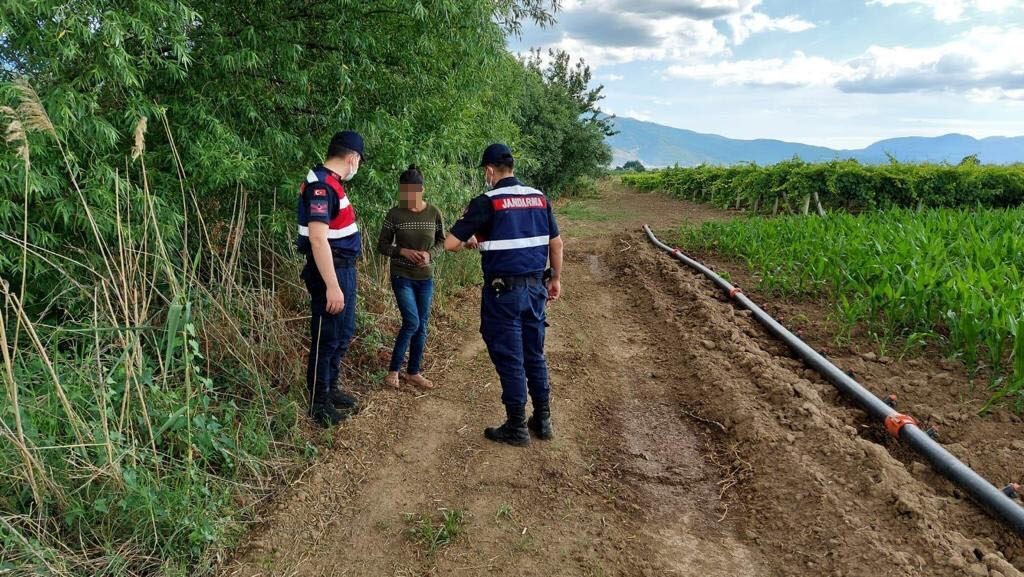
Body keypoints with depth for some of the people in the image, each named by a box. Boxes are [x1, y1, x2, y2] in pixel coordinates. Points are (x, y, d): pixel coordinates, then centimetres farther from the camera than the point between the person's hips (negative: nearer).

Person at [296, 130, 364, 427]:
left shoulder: (331, 182, 11)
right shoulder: (321, 185, -20)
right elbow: (317, 237, -26)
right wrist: (332, 285, -29)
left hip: (343, 267, 10)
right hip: (330, 270, -10)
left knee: (343, 334, 20)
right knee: (326, 338, 1)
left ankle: (332, 388, 35)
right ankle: (319, 403, 15)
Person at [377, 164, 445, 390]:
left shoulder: (434, 213, -3)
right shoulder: (394, 214, -8)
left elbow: (442, 241, 8)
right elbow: (382, 245, -1)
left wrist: (430, 254, -12)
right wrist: (403, 251, -18)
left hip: (425, 277, 3)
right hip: (402, 276, -3)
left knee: (422, 326, 9)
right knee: (411, 322, -12)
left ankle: (414, 372, 23)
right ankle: (393, 370, 6)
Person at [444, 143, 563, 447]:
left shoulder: (487, 202, -11)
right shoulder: (539, 197, 6)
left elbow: (450, 243, -12)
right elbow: (556, 243, 10)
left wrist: (469, 242, 9)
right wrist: (556, 278, 21)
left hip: (504, 291, -5)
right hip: (535, 288, 6)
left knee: (510, 359, 4)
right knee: (535, 355, 16)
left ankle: (517, 427, 14)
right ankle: (543, 420, 25)